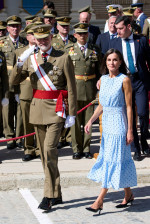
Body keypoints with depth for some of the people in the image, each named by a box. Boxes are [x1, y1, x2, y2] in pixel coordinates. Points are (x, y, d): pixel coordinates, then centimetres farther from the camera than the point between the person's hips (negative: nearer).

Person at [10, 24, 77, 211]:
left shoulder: (64, 58, -2)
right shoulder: (30, 59, 9)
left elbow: (71, 88, -2)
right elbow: (14, 80, 3)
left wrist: (72, 114, -6)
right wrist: (20, 63, -14)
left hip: (56, 110, -5)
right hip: (37, 109, 5)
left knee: (49, 150, -17)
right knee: (44, 153, 9)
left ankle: (48, 196, -12)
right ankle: (56, 195, 19)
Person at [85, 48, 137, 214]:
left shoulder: (124, 80, -9)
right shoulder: (103, 79, 9)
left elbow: (129, 107, -9)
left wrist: (130, 130, -11)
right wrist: (91, 120, 4)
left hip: (119, 125, -7)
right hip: (107, 125, 7)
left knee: (112, 160, -5)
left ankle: (99, 200, -6)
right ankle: (128, 195, 25)